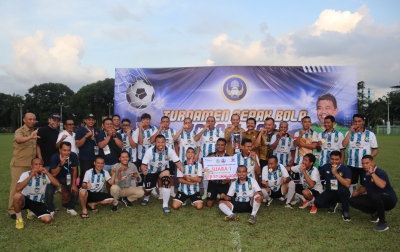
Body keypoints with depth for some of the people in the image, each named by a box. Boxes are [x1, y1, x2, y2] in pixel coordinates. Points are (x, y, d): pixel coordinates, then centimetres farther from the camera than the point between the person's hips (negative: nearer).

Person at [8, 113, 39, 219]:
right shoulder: (19, 131, -12)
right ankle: (12, 210, 7)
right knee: (16, 187, -2)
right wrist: (30, 137, -56)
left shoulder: (34, 132, 9)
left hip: (31, 165, 6)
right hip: (19, 164, -6)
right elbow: (19, 139, -36)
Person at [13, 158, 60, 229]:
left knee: (47, 219, -19)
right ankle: (19, 218, -11)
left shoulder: (45, 175, -6)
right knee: (17, 196, -37)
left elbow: (57, 184, -20)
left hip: (38, 203, 2)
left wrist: (47, 173, -25)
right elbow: (18, 189, -30)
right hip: (25, 200, -2)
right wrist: (31, 176, -32)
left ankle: (32, 212, 16)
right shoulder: (26, 174, -13)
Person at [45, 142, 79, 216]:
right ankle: (51, 210, 5)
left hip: (67, 176, 2)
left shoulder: (73, 156, -25)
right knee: (49, 193, -21)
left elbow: (74, 170, -10)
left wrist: (74, 184, -9)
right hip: (54, 177, -2)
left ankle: (70, 208, 15)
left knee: (75, 191, -12)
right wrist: (61, 164, -45)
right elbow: (53, 174, -31)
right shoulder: (54, 157, -31)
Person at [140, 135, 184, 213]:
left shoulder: (169, 150, -25)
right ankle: (146, 198, 48)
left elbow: (177, 161, -25)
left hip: (163, 169, 0)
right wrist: (144, 169, -50)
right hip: (151, 171, 0)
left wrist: (181, 167, -48)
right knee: (148, 189, 6)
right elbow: (143, 164, -26)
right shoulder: (150, 151, -27)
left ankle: (165, 205, -15)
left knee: (167, 181, -29)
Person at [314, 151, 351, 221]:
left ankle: (345, 211, -11)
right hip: (329, 192, 4)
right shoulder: (325, 167, -4)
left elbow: (347, 185, -29)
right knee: (317, 203, -21)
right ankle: (333, 204, 15)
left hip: (341, 194, -3)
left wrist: (336, 173, -30)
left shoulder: (345, 169, -15)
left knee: (343, 189, -38)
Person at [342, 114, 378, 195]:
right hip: (351, 164, 2)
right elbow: (344, 145, -11)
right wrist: (350, 131, -12)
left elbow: (375, 150, 1)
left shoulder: (370, 134, 1)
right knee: (351, 185, 9)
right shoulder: (349, 133, 6)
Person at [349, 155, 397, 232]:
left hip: (389, 200, -7)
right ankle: (374, 213, 8)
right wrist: (358, 192, -2)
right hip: (374, 200, 7)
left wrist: (372, 173, -36)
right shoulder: (364, 174, 1)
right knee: (352, 201, -6)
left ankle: (383, 223, -22)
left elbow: (382, 185, -43)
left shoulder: (380, 172, -21)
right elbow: (364, 187, 18)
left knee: (375, 195, -41)